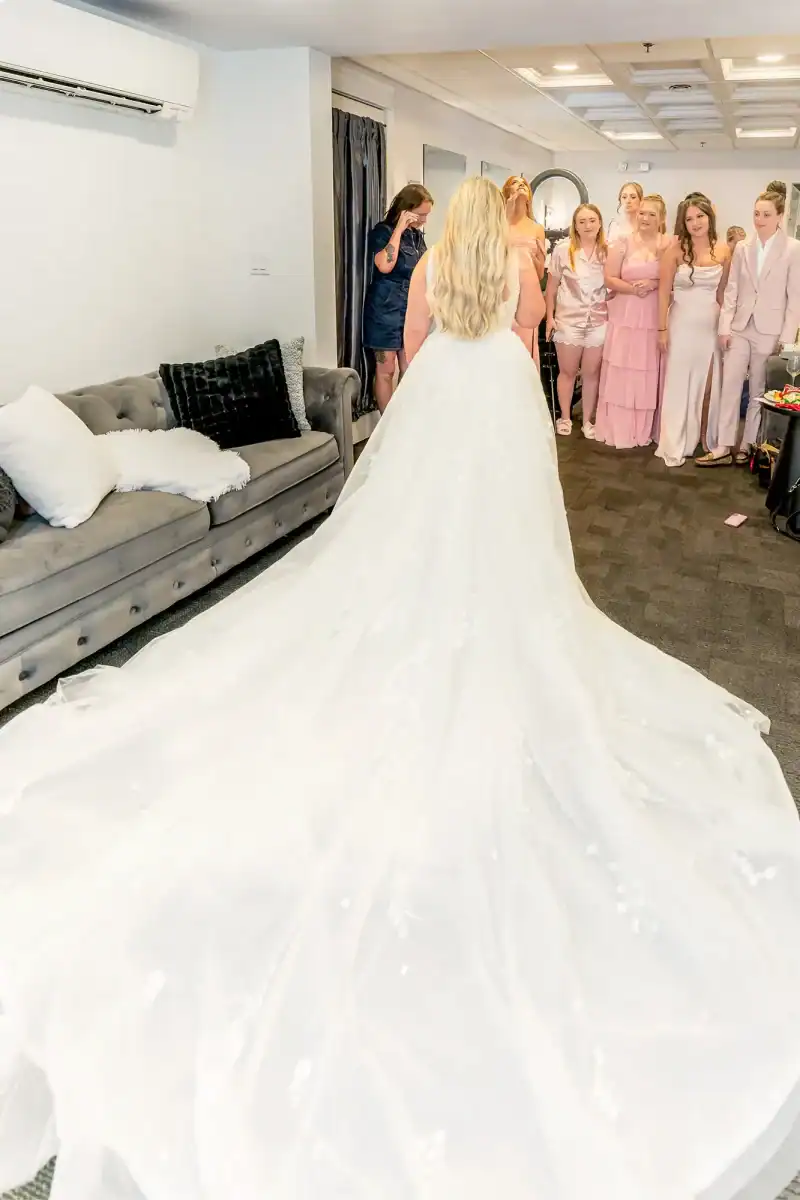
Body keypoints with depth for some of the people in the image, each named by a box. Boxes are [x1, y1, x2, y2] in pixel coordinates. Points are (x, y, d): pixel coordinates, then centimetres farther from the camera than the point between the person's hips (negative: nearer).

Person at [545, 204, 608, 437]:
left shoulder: (608, 251, 1)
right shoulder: (563, 249, -5)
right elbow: (552, 286, 0)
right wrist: (550, 316, -2)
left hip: (598, 321, 1)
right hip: (568, 319, -1)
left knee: (591, 373, 7)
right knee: (567, 371, 9)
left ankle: (588, 420, 18)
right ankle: (565, 417, 24)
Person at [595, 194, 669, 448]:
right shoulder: (623, 244, 3)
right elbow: (609, 279, 0)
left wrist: (653, 285, -16)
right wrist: (632, 288, -15)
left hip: (656, 319, 0)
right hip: (626, 317, 0)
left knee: (649, 375, 4)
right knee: (622, 374, 1)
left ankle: (644, 431, 15)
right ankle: (619, 430, 9)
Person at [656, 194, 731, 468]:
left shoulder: (723, 251, 1)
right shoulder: (676, 249, -9)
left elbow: (723, 292, 8)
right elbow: (664, 291, -7)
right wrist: (662, 329, -9)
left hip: (712, 325, 4)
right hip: (682, 324, -3)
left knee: (704, 385, 10)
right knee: (676, 385, 1)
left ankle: (692, 440, 22)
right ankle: (672, 446, 8)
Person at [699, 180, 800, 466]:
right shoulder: (743, 248, 7)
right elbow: (731, 290, 6)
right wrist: (724, 326, -2)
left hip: (770, 331, -3)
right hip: (739, 328, 3)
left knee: (759, 391, 6)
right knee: (729, 386, 0)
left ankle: (746, 446, 16)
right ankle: (722, 448, 3)